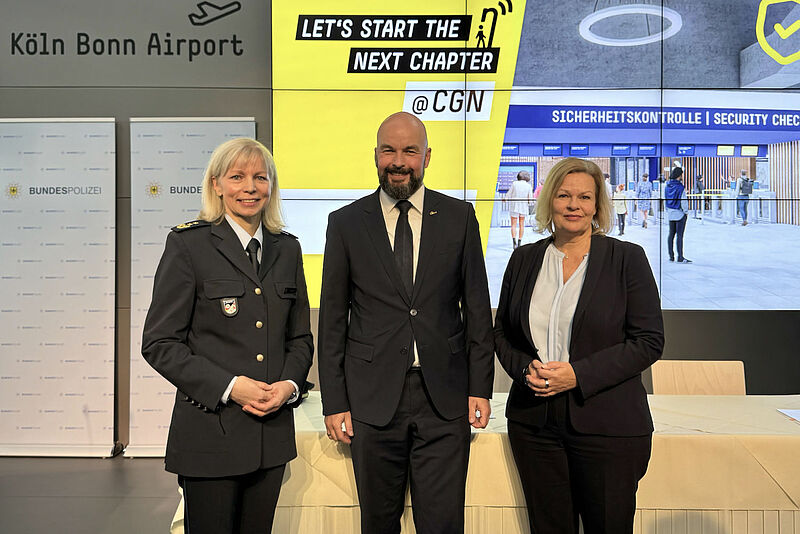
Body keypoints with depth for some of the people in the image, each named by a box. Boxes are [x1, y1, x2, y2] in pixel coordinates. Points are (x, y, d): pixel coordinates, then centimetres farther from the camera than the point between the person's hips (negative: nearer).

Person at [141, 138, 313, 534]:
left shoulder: (287, 249, 9)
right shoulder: (188, 244, -5)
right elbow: (159, 343, -8)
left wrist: (289, 384, -4)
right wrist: (229, 386, -16)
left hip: (273, 428, 4)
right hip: (210, 430, -4)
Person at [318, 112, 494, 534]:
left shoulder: (459, 217, 4)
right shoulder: (345, 223, 2)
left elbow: (477, 308, 6)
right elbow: (332, 319, 3)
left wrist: (480, 388, 2)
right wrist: (334, 403, 0)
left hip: (445, 400, 0)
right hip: (373, 399, 0)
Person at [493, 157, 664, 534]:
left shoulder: (628, 258, -2)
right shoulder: (524, 259, 7)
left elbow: (649, 341, -7)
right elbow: (502, 331, 13)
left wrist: (579, 374, -16)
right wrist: (524, 368, -8)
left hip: (607, 427, -2)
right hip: (534, 423, 3)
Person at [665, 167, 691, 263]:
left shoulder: (667, 186, 5)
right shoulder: (680, 187, -17)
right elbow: (683, 201, -15)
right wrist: (686, 212, -3)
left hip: (670, 213, 7)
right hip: (680, 213, -7)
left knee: (671, 234, 12)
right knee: (680, 235, -5)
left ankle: (671, 256, 15)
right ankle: (680, 257, -3)